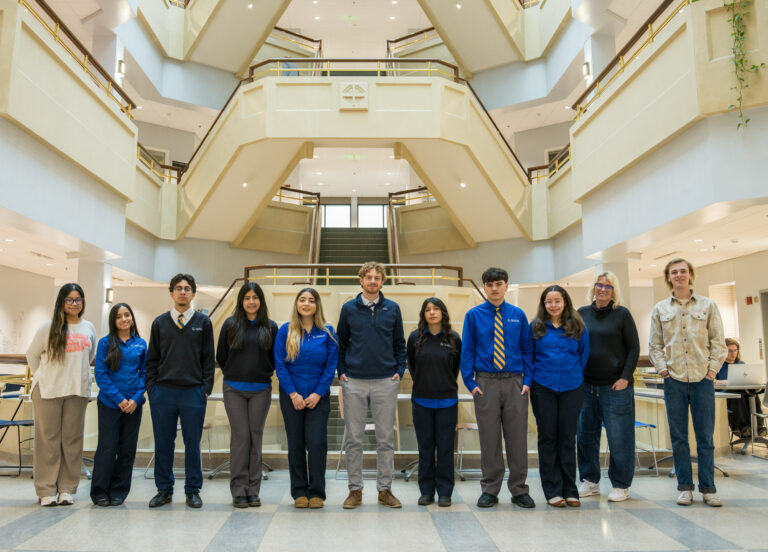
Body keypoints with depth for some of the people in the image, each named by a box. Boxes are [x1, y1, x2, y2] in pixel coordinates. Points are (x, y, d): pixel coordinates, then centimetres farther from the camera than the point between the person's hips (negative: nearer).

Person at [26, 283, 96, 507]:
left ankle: (67, 489, 13)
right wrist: (43, 377, 8)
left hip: (78, 392, 3)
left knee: (72, 440, 5)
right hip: (48, 391, -3)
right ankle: (46, 491, 8)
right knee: (48, 440, 1)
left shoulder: (89, 329, 9)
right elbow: (32, 355, 9)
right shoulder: (49, 327, 0)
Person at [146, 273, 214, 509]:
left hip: (194, 392, -1)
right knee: (163, 443, 8)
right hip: (162, 392, 2)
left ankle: (193, 491, 17)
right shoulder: (160, 322, 9)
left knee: (192, 444, 5)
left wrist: (206, 388, -2)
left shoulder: (203, 322, 5)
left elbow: (208, 359, 4)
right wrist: (151, 388, 2)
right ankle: (164, 489, 22)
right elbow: (152, 359, 10)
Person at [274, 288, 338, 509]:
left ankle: (317, 492, 9)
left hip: (318, 397, 0)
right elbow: (280, 365, -2)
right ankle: (299, 492, 19)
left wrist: (318, 393, -8)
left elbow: (331, 365, -1)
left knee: (317, 443, -5)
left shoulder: (327, 332, 1)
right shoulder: (286, 331, 1)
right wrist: (293, 394, -9)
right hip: (292, 397, 1)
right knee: (296, 445, 6)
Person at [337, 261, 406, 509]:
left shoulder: (392, 309, 5)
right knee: (354, 439, 6)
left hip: (385, 382, 0)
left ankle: (385, 490, 18)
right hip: (354, 382, 0)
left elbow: (399, 344, 10)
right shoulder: (349, 309, 4)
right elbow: (341, 344, 10)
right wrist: (341, 372, 2)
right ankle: (355, 490, 18)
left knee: (386, 439, 6)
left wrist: (399, 371, 0)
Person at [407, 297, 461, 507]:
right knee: (425, 447, 8)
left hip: (447, 401, 0)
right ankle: (426, 491, 19)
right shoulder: (415, 337, 0)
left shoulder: (453, 339, 0)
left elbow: (456, 367, 13)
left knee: (445, 447, 5)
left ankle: (444, 492, 17)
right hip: (421, 401, 1)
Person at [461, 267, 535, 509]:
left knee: (517, 437, 6)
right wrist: (471, 383, -5)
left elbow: (527, 349, 8)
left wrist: (528, 380, -2)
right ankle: (490, 490, 19)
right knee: (489, 439, 6)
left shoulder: (518, 315, 6)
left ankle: (519, 490, 20)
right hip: (486, 382, -1)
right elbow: (467, 351, 2)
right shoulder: (474, 315, 2)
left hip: (515, 382, 1)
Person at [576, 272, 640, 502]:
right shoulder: (582, 313, 9)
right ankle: (590, 481, 23)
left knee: (619, 438, 2)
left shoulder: (622, 314, 0)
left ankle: (621, 485, 16)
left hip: (616, 386, -3)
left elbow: (634, 348, 0)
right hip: (586, 385, 3)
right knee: (585, 435, 8)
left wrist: (625, 377, -9)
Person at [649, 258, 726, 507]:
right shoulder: (660, 309, 9)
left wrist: (713, 368, -5)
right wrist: (662, 368, -2)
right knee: (678, 437, 5)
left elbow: (718, 342, 5)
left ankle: (708, 488, 13)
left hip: (702, 378, -1)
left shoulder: (708, 305, 7)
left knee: (705, 436, 2)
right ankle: (685, 486, 14)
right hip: (674, 380, 1)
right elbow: (655, 345, 10)